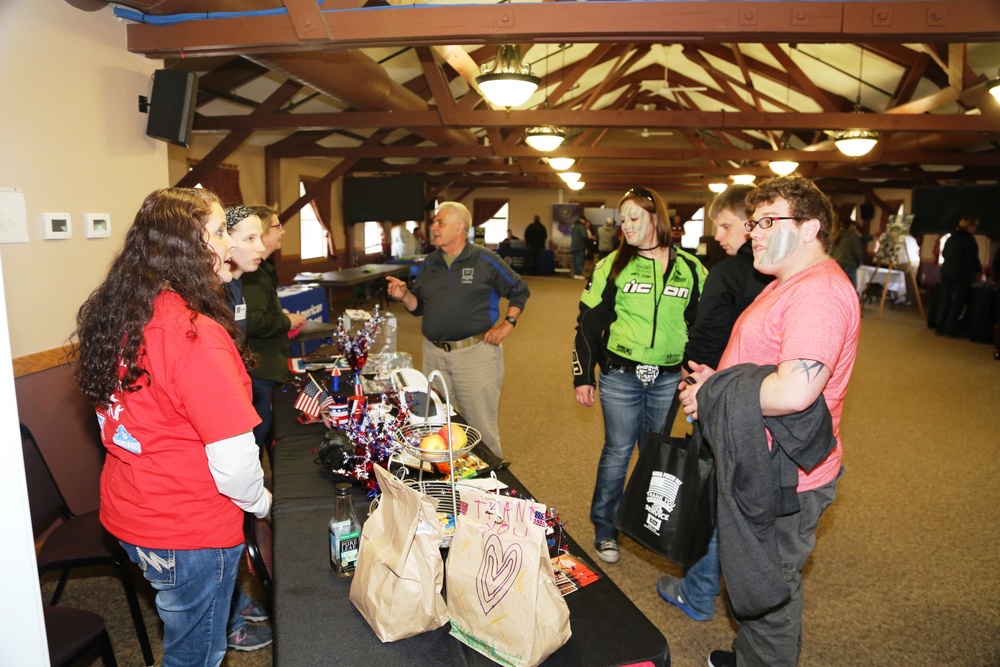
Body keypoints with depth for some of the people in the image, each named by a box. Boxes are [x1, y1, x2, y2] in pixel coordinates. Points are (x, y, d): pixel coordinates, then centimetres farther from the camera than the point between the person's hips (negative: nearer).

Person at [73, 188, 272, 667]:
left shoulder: (117, 312, -3)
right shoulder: (194, 334, -29)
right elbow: (234, 462, -29)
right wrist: (262, 503, -8)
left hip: (127, 516, 8)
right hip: (189, 534, -7)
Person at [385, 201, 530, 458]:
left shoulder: (485, 260, -3)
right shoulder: (430, 263, 10)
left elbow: (519, 290, 4)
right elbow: (418, 306, 13)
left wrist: (508, 324, -5)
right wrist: (404, 295, -6)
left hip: (475, 352, -5)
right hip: (434, 354, 5)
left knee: (481, 427, 4)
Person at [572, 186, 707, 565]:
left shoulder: (690, 268, 2)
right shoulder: (612, 266, -1)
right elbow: (588, 323, 0)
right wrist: (583, 376, -3)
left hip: (668, 378, 2)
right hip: (620, 375, -1)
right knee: (617, 452, 5)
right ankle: (605, 530, 22)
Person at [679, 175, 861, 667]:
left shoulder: (819, 291, -22)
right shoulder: (787, 285, 14)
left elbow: (794, 390, -34)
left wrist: (712, 394, -20)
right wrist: (717, 379, 7)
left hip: (782, 478, -11)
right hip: (759, 466, 11)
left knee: (768, 590, 8)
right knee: (753, 578, 26)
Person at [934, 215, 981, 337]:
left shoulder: (951, 238, 9)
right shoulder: (969, 240, -14)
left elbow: (944, 253, 19)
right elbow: (973, 260, -13)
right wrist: (979, 270, 3)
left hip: (946, 272, 7)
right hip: (961, 274, -7)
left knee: (945, 300, 11)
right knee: (957, 302, 1)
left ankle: (940, 328, 13)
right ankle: (950, 329, 2)